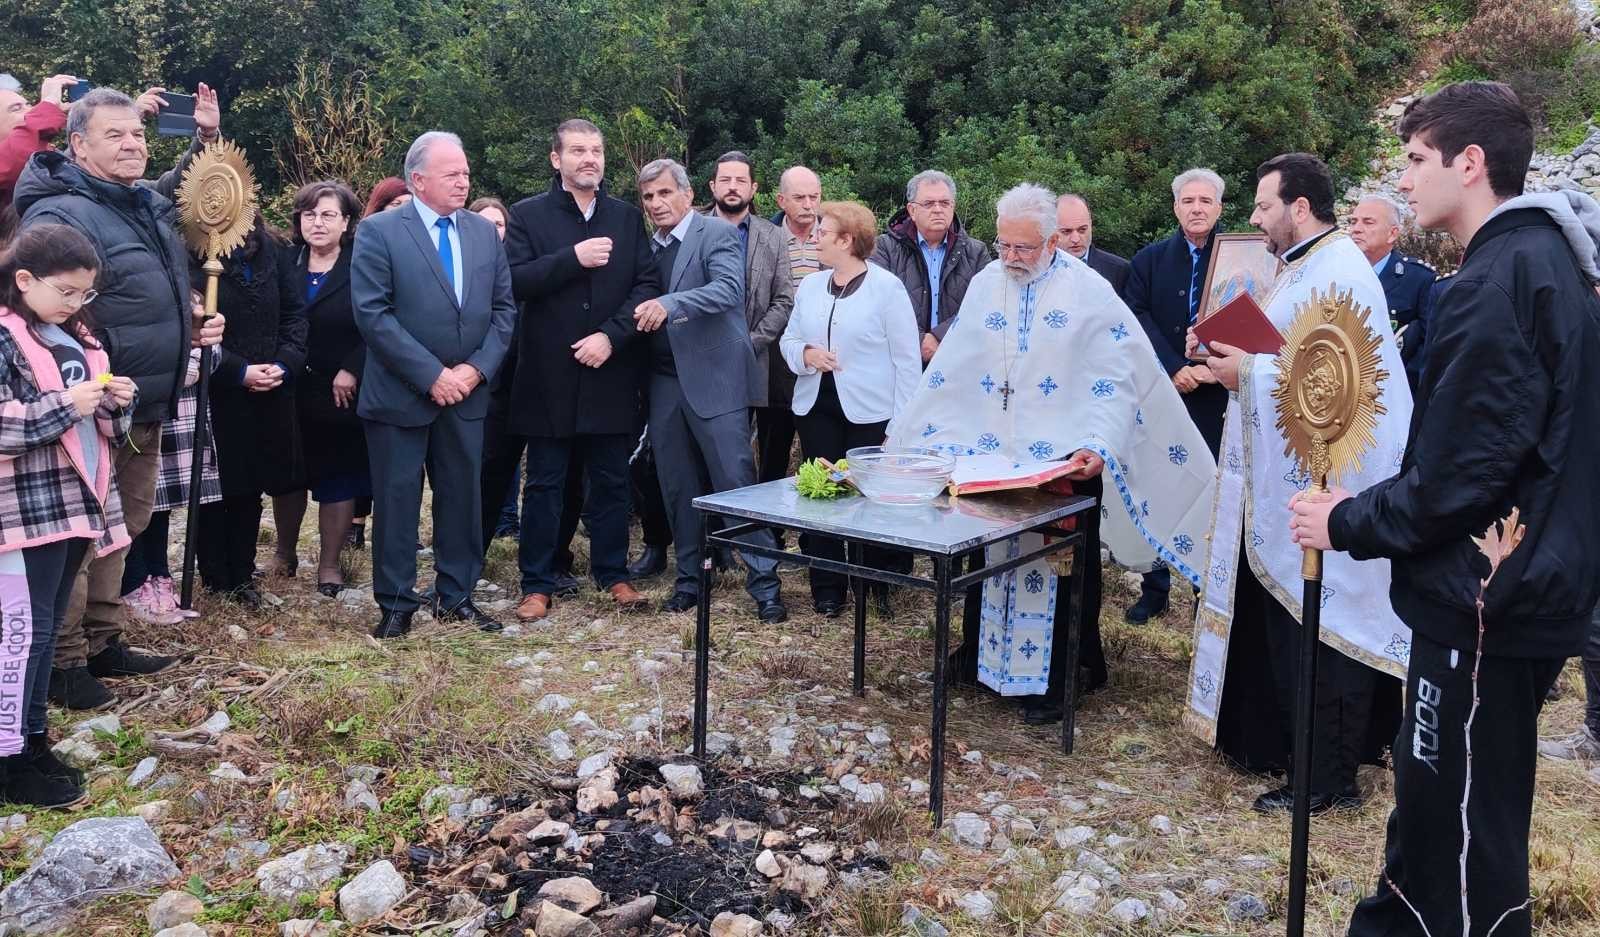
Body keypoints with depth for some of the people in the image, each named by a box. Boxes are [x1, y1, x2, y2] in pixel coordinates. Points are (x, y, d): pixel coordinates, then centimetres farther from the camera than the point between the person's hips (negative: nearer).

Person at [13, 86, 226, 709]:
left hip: (148, 409, 8)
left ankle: (101, 641, 31)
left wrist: (207, 137, 20)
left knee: (124, 527, 17)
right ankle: (65, 663, 13)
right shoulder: (59, 214, -17)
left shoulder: (152, 202, 9)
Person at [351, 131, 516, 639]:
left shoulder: (484, 231, 7)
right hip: (400, 394, -4)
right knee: (397, 498, 4)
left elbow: (504, 307, 7)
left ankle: (456, 596, 24)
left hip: (467, 392, 4)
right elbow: (372, 313, -14)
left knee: (463, 496, 11)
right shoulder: (379, 231, -7)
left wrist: (477, 368, -7)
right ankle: (396, 604, 18)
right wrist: (431, 375, -17)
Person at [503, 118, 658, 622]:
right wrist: (573, 258, -18)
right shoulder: (528, 216, 2)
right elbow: (513, 282, -11)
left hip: (610, 373, 2)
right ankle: (537, 584, 15)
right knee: (544, 485, 6)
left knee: (611, 482, 10)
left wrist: (611, 335, -13)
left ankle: (613, 574, 22)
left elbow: (647, 284, 0)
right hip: (549, 374, -2)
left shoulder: (627, 218, 9)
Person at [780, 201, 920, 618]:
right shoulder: (810, 285, 10)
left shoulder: (887, 287, -7)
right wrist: (804, 354, -9)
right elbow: (788, 339, 17)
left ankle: (882, 585, 20)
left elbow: (907, 359, -7)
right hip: (816, 407, 5)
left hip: (869, 412, -5)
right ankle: (827, 590, 17)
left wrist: (901, 423, -12)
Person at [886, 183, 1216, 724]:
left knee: (1062, 573, 4)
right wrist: (903, 434, 7)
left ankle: (1056, 679, 16)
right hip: (989, 457, 4)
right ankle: (982, 654, 29)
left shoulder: (1090, 291, -8)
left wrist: (1097, 446, -26)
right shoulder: (985, 285, 6)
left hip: (1063, 463, -4)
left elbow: (1117, 381, -12)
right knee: (987, 562, 13)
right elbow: (949, 370, 9)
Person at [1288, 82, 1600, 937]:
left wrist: (1348, 525, -9)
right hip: (1527, 586, 10)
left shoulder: (1499, 279, -20)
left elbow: (1457, 474, -24)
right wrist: (1369, 500, 14)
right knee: (1440, 804, 23)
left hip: (1487, 602, -10)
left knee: (1463, 835, 3)